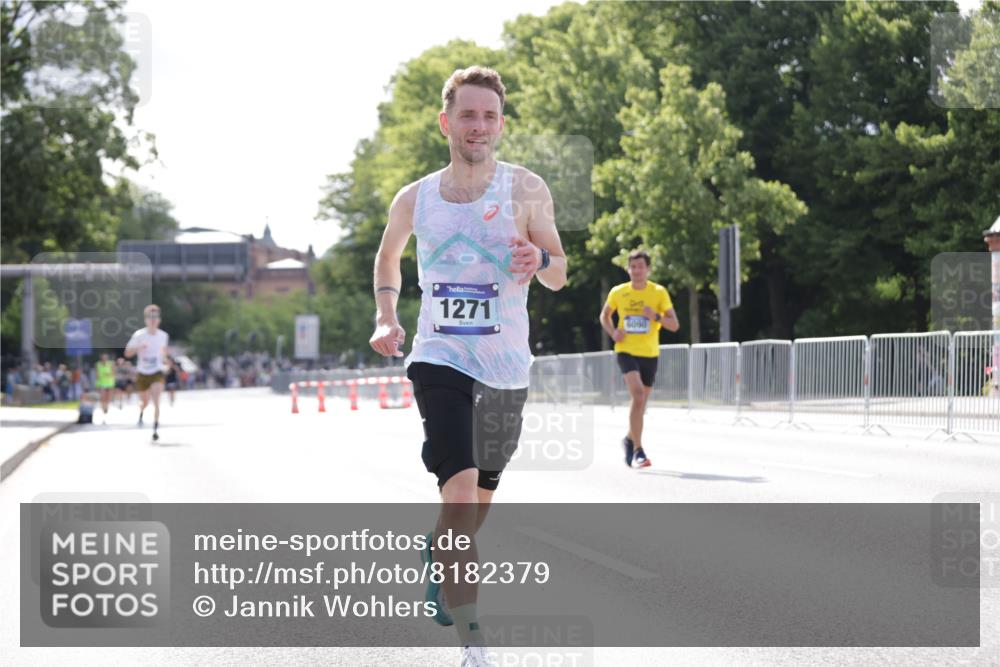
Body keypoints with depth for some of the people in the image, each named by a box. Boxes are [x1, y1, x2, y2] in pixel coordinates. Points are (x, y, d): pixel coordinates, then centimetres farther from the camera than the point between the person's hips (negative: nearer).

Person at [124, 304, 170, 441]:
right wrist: (138, 348, -27)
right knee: (145, 402, 15)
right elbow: (127, 353, -10)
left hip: (157, 373, 0)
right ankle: (141, 412, 52)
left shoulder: (163, 335, -1)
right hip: (142, 373, 0)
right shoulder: (139, 335, -10)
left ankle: (155, 429, -18)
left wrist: (164, 359, 5)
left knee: (156, 402, -19)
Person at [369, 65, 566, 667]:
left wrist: (540, 261, -21)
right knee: (460, 492, -20)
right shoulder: (415, 199, 2)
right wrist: (386, 318, 5)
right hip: (440, 359, -1)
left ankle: (439, 556, 52)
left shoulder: (526, 190, -3)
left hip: (506, 368, 1)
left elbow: (559, 274, 2)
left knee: (480, 497, 18)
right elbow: (388, 257, 21)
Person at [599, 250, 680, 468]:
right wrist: (613, 332, -2)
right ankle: (638, 450, -20)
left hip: (650, 354, 2)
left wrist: (656, 316, -23)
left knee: (641, 401, 12)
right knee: (638, 395, -22)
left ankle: (630, 439, 40)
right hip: (626, 351, -2)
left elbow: (674, 325, -3)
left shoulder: (659, 292, -3)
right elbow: (604, 315, 18)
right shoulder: (618, 292, 0)